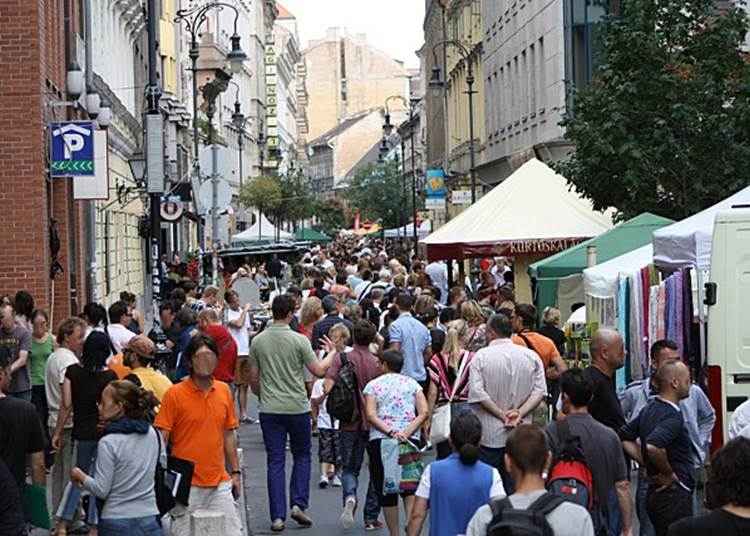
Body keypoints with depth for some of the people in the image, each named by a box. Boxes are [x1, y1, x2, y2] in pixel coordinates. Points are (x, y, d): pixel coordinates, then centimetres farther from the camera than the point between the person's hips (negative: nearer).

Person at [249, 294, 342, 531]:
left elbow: (254, 378, 6)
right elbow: (318, 371, -5)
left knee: (275, 462, 5)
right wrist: (332, 353, 13)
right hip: (297, 407, -2)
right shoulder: (299, 340, -10)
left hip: (270, 408, 2)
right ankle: (298, 504, 5)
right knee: (302, 456, 17)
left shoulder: (258, 341, -1)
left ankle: (278, 516, 3)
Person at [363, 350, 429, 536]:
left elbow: (370, 415, -7)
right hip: (410, 440, 1)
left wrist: (390, 432, -14)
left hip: (380, 440, -1)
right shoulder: (412, 383, 12)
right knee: (410, 488, 1)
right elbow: (424, 412, -2)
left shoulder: (373, 385, 8)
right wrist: (407, 432, -9)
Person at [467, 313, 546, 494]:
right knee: (515, 485, 8)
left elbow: (477, 393, -14)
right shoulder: (531, 356, 4)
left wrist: (501, 414, -9)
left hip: (489, 435, -3)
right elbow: (540, 390, -1)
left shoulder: (481, 356, -6)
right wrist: (520, 413, -6)